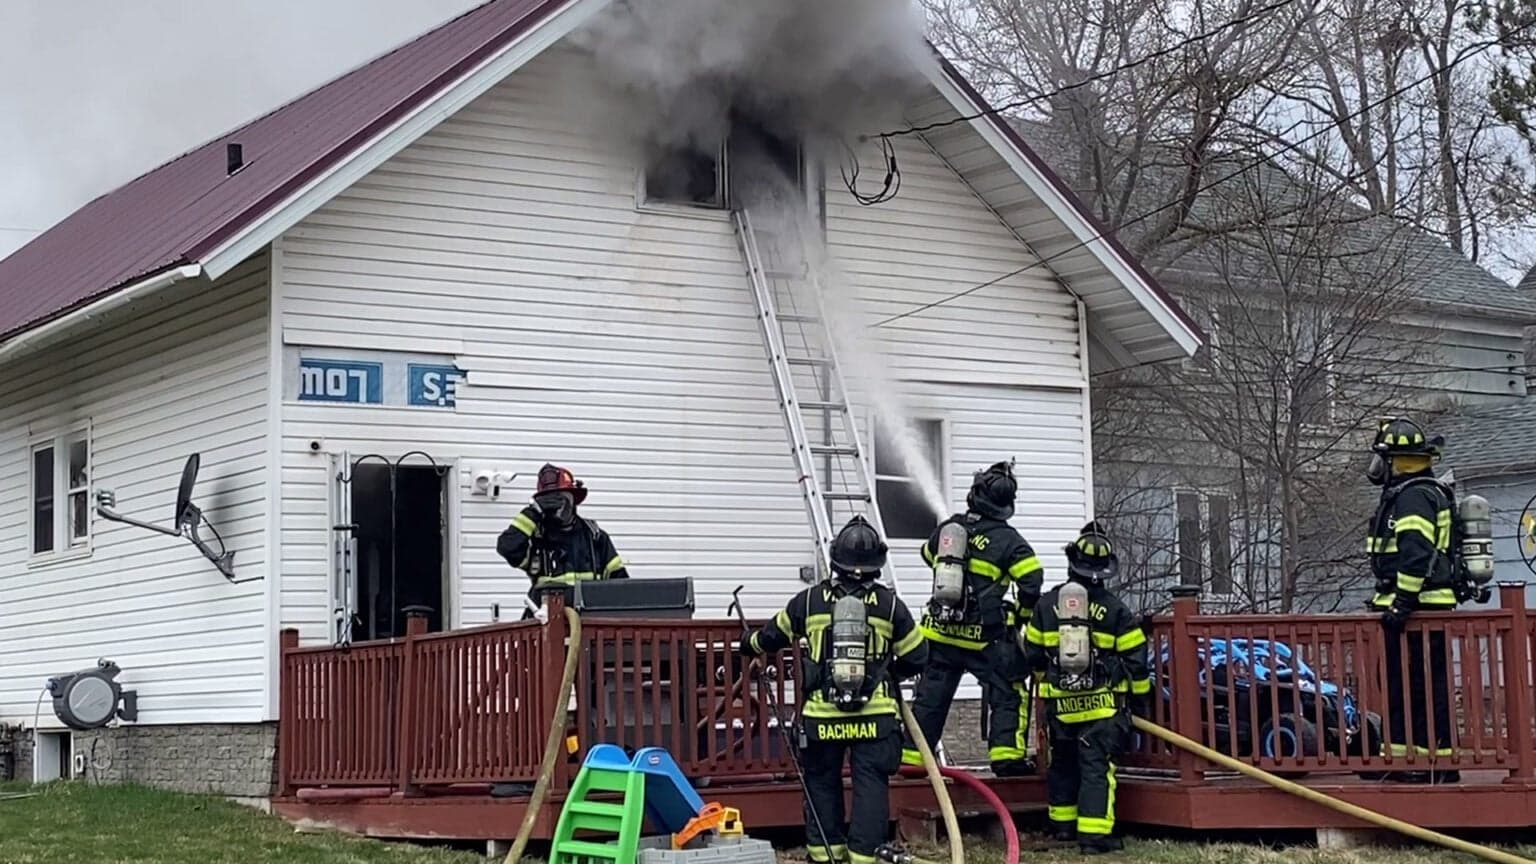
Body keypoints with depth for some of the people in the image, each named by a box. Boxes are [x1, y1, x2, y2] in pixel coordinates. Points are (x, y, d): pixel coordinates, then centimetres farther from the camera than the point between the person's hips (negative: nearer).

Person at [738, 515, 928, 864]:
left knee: (822, 782, 14)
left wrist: (749, 644, 40)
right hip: (875, 714, -1)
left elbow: (772, 636, 18)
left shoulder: (810, 601, 3)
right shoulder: (890, 604, 0)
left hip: (822, 714, 1)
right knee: (870, 783, 2)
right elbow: (916, 657, 7)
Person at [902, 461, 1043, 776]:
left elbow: (928, 555, 27)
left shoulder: (947, 528, 6)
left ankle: (912, 756, 14)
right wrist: (1022, 615, 0)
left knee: (930, 697, 13)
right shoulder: (1007, 540, -10)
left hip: (940, 632, 5)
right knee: (1008, 692, 5)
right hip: (985, 638, -5)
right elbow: (1032, 582, -17)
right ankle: (1007, 754, -6)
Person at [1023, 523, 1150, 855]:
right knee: (1096, 766, -5)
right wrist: (1141, 700, 10)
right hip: (1101, 703, -3)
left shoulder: (1047, 604, 2)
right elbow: (1135, 659, -2)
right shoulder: (1114, 609, -6)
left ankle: (1063, 823, 28)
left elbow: (1033, 655, 10)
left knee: (1063, 763, 19)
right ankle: (1094, 834, -12)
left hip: (1060, 703, 3)